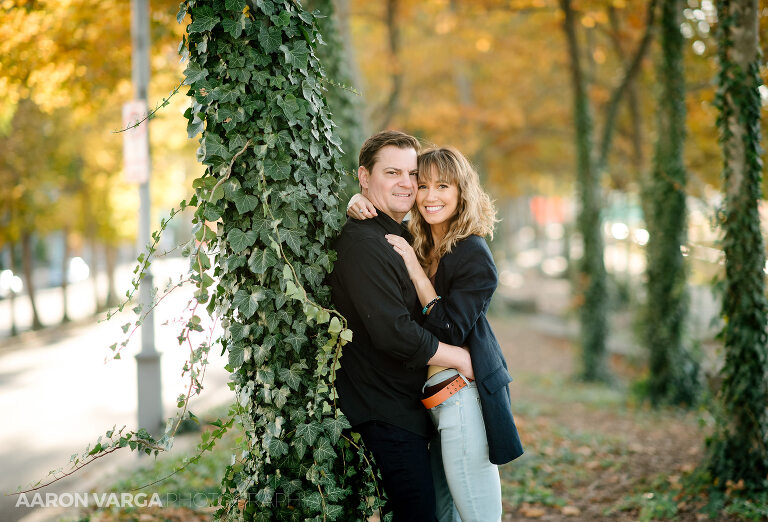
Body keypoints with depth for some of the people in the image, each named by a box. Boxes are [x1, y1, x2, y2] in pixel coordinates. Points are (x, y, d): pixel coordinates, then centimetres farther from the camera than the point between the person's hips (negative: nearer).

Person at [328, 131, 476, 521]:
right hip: (387, 411, -10)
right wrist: (460, 357, -15)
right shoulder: (362, 241, -19)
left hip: (407, 403, 10)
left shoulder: (399, 236, 14)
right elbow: (393, 334, -25)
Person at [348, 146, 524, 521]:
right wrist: (357, 206, -2)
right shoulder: (417, 246, 10)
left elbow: (450, 331, -17)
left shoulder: (473, 255, -11)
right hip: (430, 400, 8)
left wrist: (416, 271, -18)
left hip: (463, 398, -8)